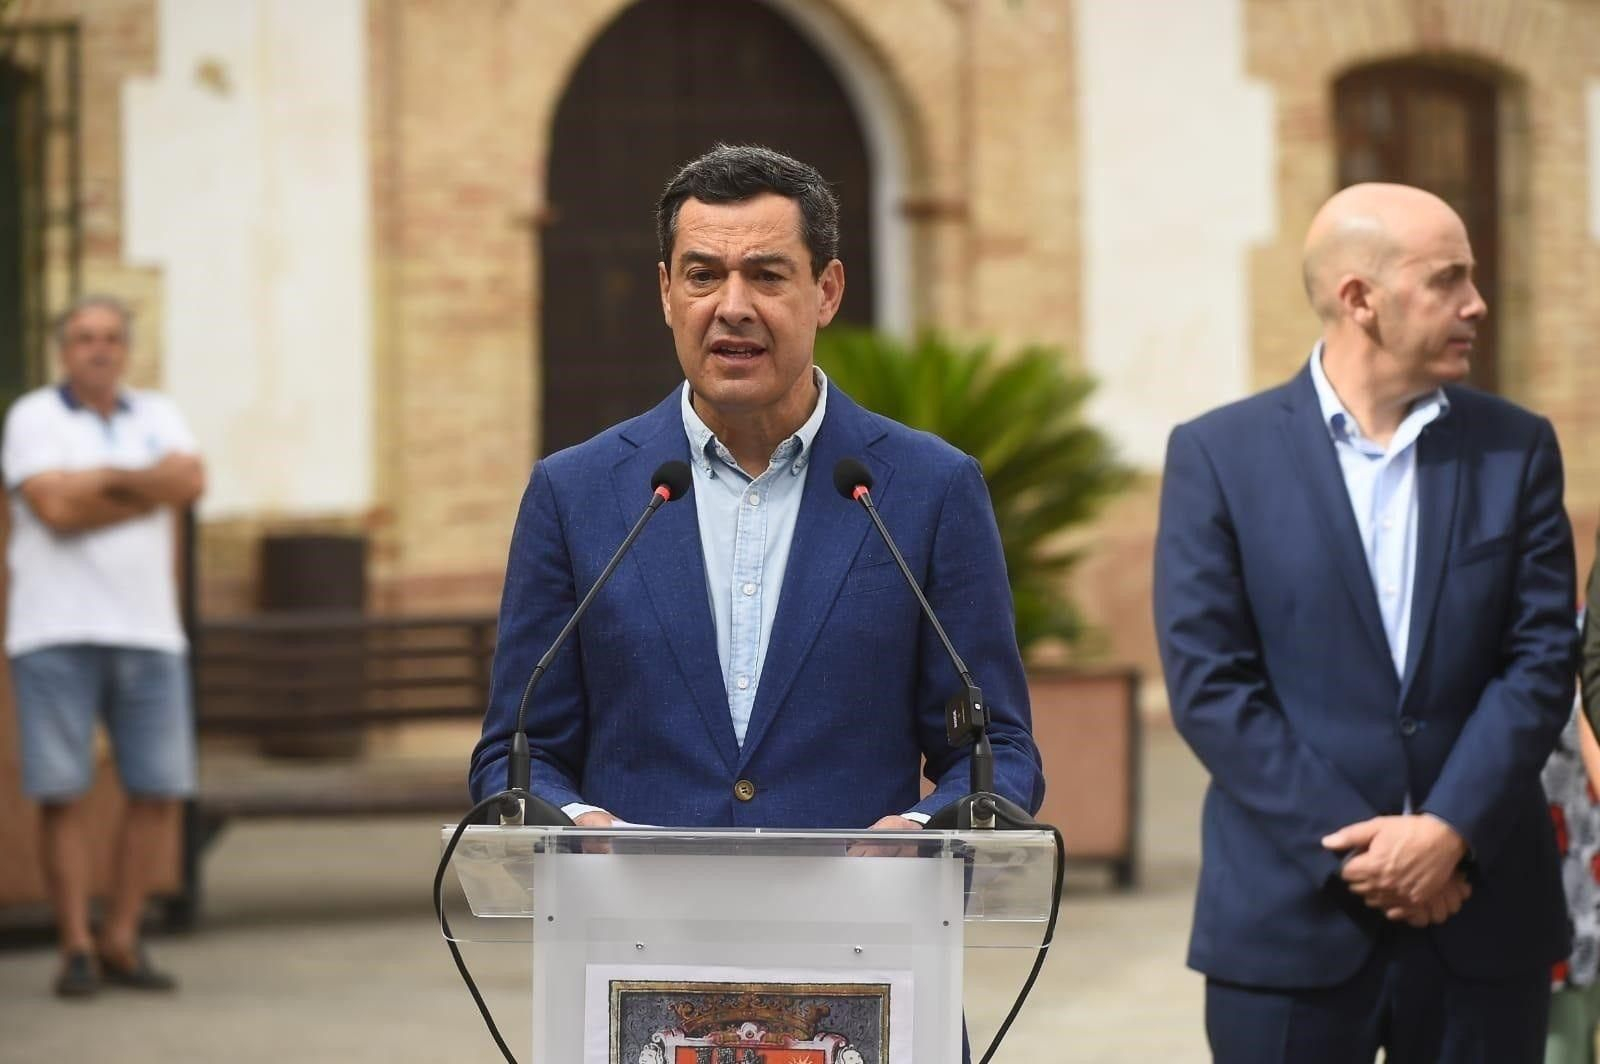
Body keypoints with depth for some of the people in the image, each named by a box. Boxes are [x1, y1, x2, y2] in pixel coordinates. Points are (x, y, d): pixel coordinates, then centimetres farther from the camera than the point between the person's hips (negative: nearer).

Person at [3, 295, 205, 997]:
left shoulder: (155, 416, 14)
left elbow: (190, 482, -5)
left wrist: (103, 479, -10)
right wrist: (146, 489, -5)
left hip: (147, 630, 4)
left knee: (160, 792, 0)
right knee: (63, 795, -6)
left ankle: (121, 941, 10)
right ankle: (76, 950, 0)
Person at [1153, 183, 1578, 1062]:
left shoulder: (1516, 451, 8)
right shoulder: (1218, 456, 0)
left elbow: (1541, 659, 2)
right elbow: (1207, 683, -6)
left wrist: (1451, 831, -12)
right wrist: (1353, 850, -12)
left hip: (1482, 918, 2)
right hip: (1292, 920, -2)